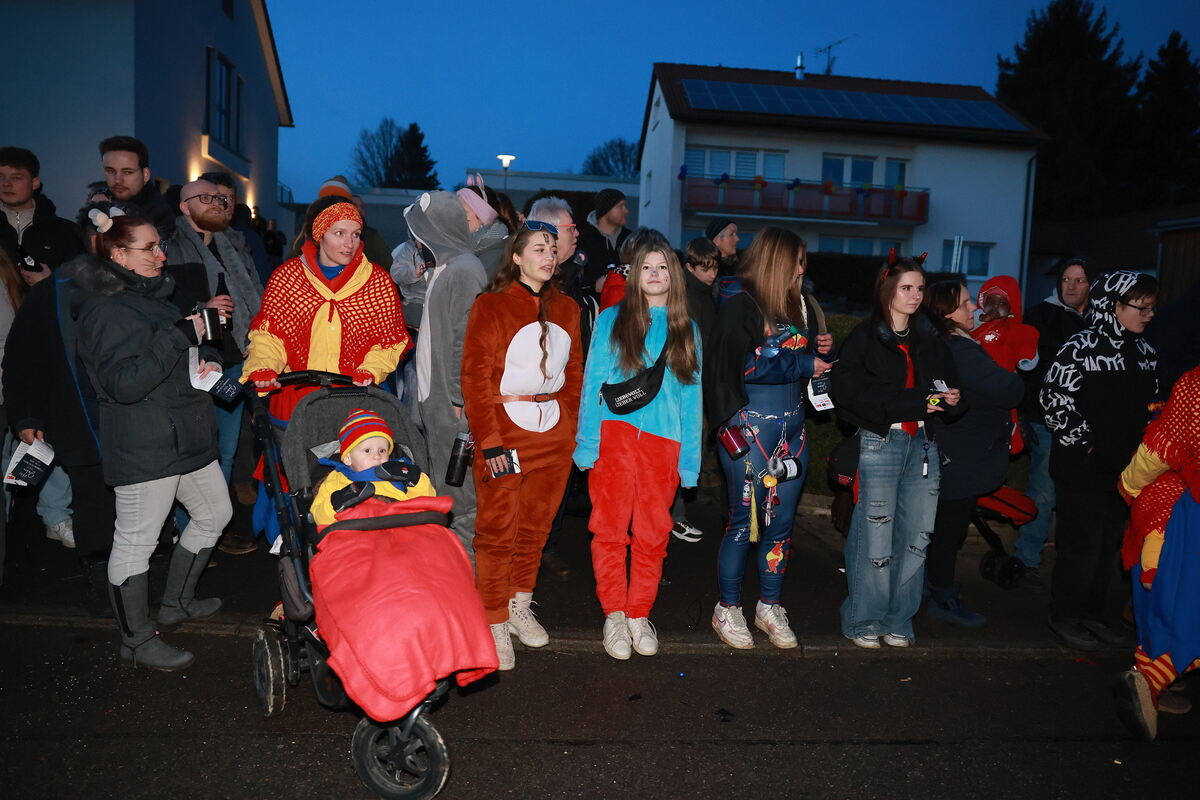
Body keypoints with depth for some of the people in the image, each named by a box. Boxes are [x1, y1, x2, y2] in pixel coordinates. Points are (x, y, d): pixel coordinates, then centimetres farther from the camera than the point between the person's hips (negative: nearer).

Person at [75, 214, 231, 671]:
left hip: (186, 436, 10)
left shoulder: (155, 297, 15)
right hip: (143, 448, -10)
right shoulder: (106, 311, -14)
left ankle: (177, 602, 36)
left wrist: (206, 361, 7)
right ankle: (137, 640, 16)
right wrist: (179, 337, -25)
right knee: (135, 542, 2)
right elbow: (123, 383, -25)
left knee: (215, 514, 19)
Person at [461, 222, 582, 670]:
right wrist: (490, 441, -14)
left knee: (536, 526, 13)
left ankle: (519, 607, 31)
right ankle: (494, 623, 16)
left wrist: (571, 425, 5)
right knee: (497, 530, 1)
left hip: (553, 437, 5)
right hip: (504, 433, -5)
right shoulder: (492, 306, -5)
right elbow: (476, 378, -9)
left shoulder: (565, 310, 11)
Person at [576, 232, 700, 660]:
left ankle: (639, 613, 19)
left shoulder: (686, 330, 13)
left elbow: (692, 395, 11)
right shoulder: (612, 319, 7)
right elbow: (593, 382, 4)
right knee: (610, 527, -1)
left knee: (653, 532, 5)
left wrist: (690, 457, 5)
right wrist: (588, 441, -4)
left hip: (664, 440, 2)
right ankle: (614, 613, 13)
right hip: (615, 431, -1)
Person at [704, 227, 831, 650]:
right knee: (745, 519, 2)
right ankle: (728, 608, 18)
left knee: (782, 520, 12)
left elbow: (813, 361, 21)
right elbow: (744, 366, -18)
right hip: (752, 425, -6)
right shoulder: (740, 306, -9)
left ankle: (770, 606, 27)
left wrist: (824, 350, -1)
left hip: (793, 426, 7)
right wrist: (802, 364, -13)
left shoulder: (802, 306, 11)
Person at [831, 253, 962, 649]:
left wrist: (951, 400, -2)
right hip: (880, 443, -5)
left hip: (923, 445, 5)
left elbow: (951, 385, 23)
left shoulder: (930, 339, 15)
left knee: (916, 536, 6)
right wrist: (912, 404, -16)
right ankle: (863, 621, 12)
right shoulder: (865, 337, -2)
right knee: (875, 538, -3)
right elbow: (848, 391, -13)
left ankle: (898, 621, 19)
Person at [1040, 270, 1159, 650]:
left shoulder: (1144, 352, 10)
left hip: (1123, 469, 8)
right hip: (1083, 469, -7)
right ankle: (1064, 618, 16)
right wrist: (1083, 443, -15)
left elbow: (1150, 405, 18)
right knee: (1080, 546, 1)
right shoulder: (1081, 347, -13)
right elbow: (1054, 398, -16)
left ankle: (1091, 615, 30)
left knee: (1109, 546, 16)